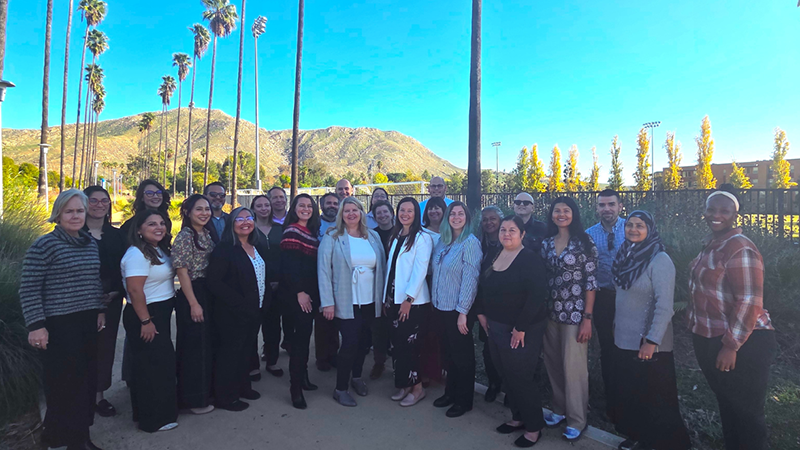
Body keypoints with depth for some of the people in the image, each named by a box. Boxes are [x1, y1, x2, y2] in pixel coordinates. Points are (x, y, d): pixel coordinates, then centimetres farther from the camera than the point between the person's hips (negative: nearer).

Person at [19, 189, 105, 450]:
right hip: (58, 325, -6)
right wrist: (35, 325, -14)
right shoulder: (44, 245, -9)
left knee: (87, 380, 11)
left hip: (88, 323, 6)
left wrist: (100, 310, 13)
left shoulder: (91, 244, 9)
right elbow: (28, 289, -11)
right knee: (64, 382, 1)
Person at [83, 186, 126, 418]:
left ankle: (99, 394, 22)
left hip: (111, 301, 3)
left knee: (106, 346, 8)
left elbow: (123, 267, 7)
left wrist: (115, 292, -6)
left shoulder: (116, 234, 8)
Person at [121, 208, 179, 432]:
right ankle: (154, 419, 16)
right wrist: (145, 321, -24)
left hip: (161, 314, 10)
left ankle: (160, 410, 33)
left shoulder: (160, 250, 10)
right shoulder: (137, 254, -20)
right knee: (151, 366, 2)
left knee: (162, 363, 18)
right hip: (145, 316, -10)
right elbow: (135, 290, -24)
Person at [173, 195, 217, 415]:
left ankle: (205, 391, 31)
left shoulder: (208, 234, 10)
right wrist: (194, 303, -17)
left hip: (209, 294, 8)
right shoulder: (185, 236, -13)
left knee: (208, 344, 16)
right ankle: (193, 399, 17)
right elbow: (182, 272, -15)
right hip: (191, 296, -8)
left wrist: (207, 299, 10)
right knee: (194, 346, 2)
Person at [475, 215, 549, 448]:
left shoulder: (530, 259, -15)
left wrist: (521, 328, -21)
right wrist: (481, 312, 10)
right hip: (496, 327, 7)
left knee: (522, 378, 2)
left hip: (523, 330, -7)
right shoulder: (492, 257, 7)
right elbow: (483, 287, 18)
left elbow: (537, 295, -22)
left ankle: (533, 427, 21)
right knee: (507, 375, 16)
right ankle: (518, 417, 35)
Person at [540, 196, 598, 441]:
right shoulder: (546, 243, 6)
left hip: (575, 313, -4)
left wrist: (587, 318, -12)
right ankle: (559, 408, 32)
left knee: (573, 365, 3)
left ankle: (576, 419, 20)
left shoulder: (585, 242, -7)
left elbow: (591, 282, -9)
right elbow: (541, 277, 10)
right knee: (553, 363, 13)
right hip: (550, 312, 5)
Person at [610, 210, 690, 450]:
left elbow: (664, 305, -21)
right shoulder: (626, 256, 6)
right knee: (629, 392, 19)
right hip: (624, 340, 7)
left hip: (648, 344, -7)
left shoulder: (660, 260, -16)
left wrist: (652, 341, -23)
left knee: (654, 398, 7)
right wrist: (616, 325, 15)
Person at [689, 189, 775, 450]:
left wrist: (731, 346, -23)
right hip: (711, 341, 9)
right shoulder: (712, 245, 9)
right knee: (727, 405, 21)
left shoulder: (740, 248, -18)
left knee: (746, 411, 6)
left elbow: (749, 302, -23)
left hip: (742, 345, -9)